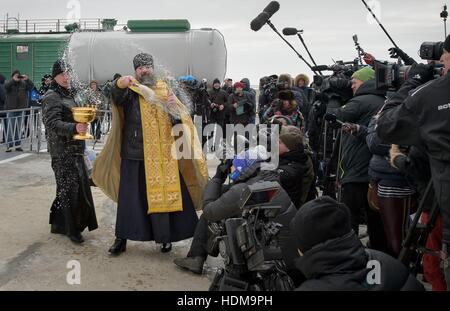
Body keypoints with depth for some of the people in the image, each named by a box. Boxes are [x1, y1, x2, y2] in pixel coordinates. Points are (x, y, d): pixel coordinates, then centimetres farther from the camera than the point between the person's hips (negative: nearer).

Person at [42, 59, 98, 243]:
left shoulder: (69, 94, 15)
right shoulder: (52, 97, -11)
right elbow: (52, 123, -23)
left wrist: (86, 115, 8)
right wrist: (74, 127, -37)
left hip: (74, 148, 9)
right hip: (62, 150, -9)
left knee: (78, 185, 13)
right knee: (69, 187, -5)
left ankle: (59, 224, 27)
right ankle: (72, 229, 6)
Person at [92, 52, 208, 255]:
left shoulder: (164, 90, 10)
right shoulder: (130, 92, 3)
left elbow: (180, 120, 5)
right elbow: (117, 96, -21)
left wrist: (173, 108, -17)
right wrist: (120, 84, -43)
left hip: (161, 154, 2)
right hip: (134, 154, -1)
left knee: (162, 194, 5)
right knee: (129, 196, 4)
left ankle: (165, 237, 18)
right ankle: (121, 238, 15)